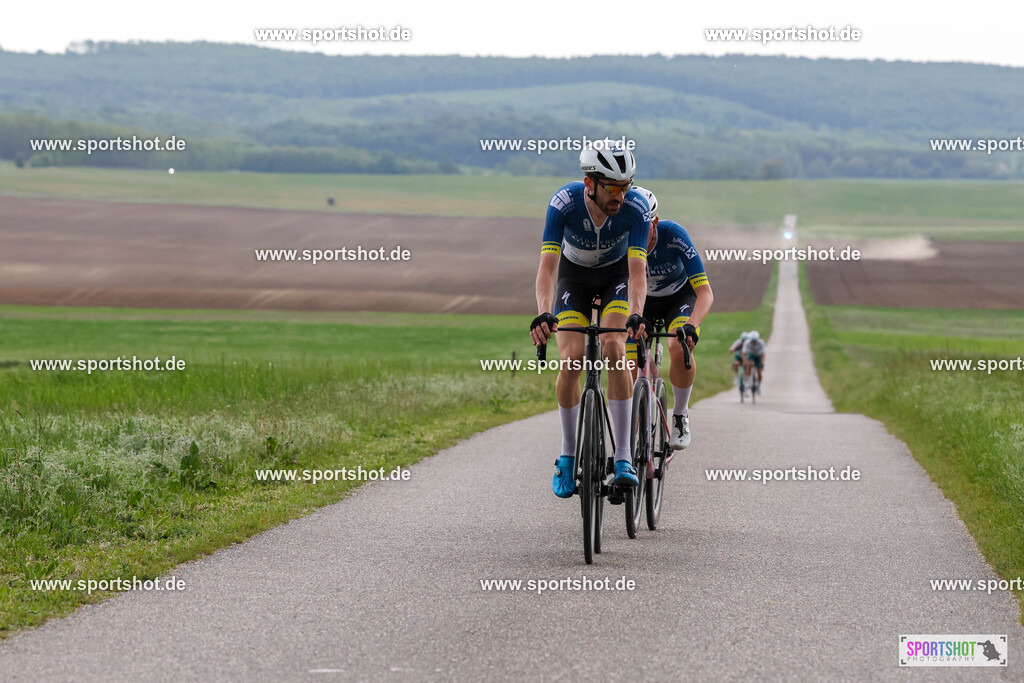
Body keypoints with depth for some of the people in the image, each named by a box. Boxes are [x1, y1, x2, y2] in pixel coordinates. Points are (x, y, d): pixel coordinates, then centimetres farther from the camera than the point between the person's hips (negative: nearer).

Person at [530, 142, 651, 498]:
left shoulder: (635, 206, -31)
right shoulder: (564, 203, -32)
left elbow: (637, 270, -36)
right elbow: (547, 264, -37)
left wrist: (636, 315, -54)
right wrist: (543, 314, -53)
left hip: (616, 274, 0)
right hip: (574, 275, 0)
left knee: (614, 348, -24)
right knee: (571, 361, -16)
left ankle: (623, 457, -21)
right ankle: (568, 455, 3)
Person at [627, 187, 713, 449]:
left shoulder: (674, 235, -35)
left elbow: (705, 292, -37)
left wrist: (691, 325, -55)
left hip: (680, 296, -2)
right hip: (640, 299, 2)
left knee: (679, 349, -30)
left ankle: (680, 416, -6)